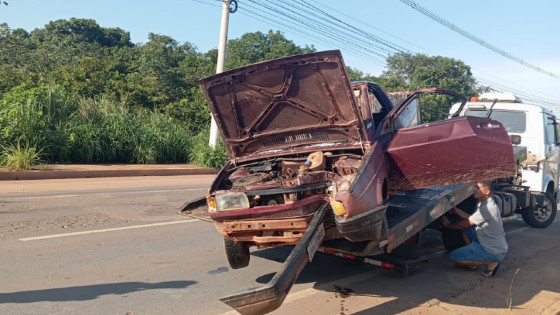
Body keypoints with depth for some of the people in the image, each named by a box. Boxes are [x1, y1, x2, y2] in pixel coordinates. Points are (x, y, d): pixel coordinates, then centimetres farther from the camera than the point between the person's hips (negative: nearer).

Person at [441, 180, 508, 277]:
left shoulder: (487, 208, -27)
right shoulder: (484, 203, 3)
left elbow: (466, 224, -18)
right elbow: (471, 218, 14)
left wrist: (448, 225, -3)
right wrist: (457, 210, 3)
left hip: (494, 252, -9)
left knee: (454, 258, -8)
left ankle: (490, 263, -5)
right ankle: (472, 258, 16)